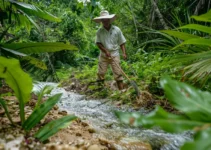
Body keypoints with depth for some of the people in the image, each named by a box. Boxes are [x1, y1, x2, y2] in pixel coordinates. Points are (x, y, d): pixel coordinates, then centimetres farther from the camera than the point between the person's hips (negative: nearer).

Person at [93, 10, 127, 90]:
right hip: (103, 55, 2)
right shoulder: (99, 31, 0)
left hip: (114, 54, -1)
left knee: (118, 74, -4)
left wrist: (124, 53, -11)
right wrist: (106, 51, -14)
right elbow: (98, 43, -1)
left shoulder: (116, 30, -2)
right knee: (100, 73, 1)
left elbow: (122, 43, 1)